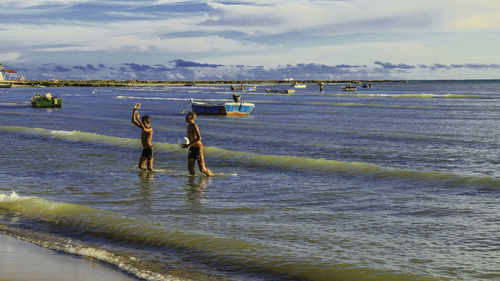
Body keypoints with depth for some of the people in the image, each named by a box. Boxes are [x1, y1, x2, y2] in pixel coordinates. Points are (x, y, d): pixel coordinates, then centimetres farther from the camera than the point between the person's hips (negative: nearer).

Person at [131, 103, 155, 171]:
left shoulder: (150, 129, -17)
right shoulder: (142, 127, 5)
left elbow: (144, 130, -40)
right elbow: (133, 121, 4)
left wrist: (138, 119, -39)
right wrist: (134, 110, -7)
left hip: (150, 149, -8)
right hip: (144, 149, 8)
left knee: (149, 168, -5)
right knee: (141, 167, 12)